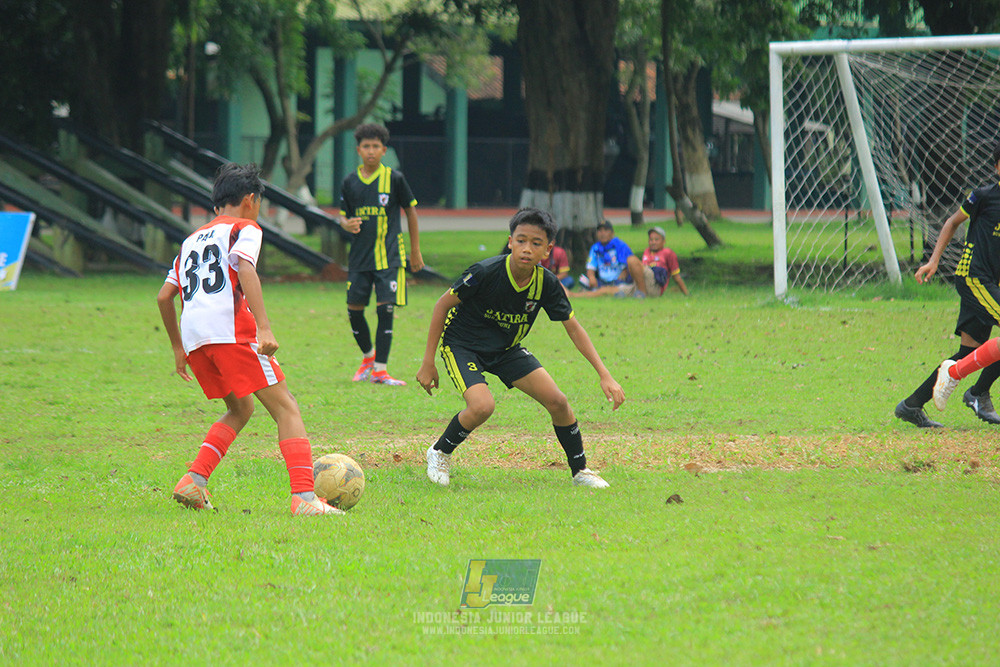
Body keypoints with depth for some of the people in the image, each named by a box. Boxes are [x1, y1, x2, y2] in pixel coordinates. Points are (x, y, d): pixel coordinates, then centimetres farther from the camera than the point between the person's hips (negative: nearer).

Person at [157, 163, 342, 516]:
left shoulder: (192, 240, 29)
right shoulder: (244, 228, 9)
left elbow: (164, 297, 26)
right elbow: (245, 271, -10)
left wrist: (178, 348, 35)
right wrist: (264, 327, -19)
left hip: (193, 338, 7)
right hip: (231, 330, -7)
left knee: (240, 410, 25)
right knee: (285, 408, -5)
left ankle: (193, 482, 10)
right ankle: (304, 497, -20)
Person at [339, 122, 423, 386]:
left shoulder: (394, 179, -3)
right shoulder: (350, 182, 5)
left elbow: (411, 211, 7)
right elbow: (343, 215, 14)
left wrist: (415, 251, 8)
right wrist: (347, 224, -12)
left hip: (389, 256, -3)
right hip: (360, 256, 3)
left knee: (385, 310, -9)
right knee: (354, 309, 3)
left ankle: (380, 369, -4)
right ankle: (368, 356, 29)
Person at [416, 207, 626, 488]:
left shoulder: (546, 283, -16)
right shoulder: (486, 272, -29)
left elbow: (573, 328, -4)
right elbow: (443, 305, -16)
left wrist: (605, 375, -10)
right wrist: (428, 363, -14)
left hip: (506, 349, 5)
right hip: (461, 346, -5)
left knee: (557, 402, -7)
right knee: (482, 406, -29)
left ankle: (580, 470, 14)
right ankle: (440, 453, -1)